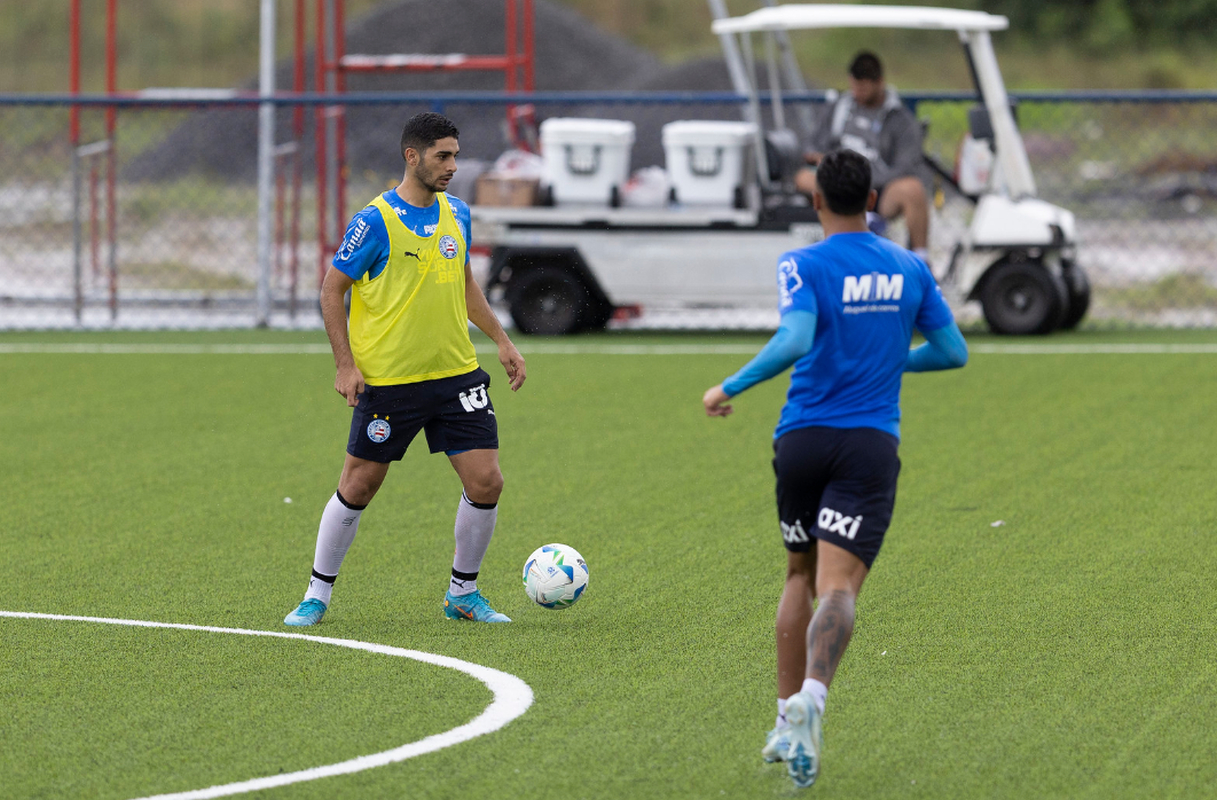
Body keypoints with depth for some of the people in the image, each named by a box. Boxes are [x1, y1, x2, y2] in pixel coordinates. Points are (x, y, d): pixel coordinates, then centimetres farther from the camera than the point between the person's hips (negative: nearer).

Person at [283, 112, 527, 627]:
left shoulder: (456, 215, 7)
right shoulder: (375, 222, -11)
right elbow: (332, 289, -6)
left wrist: (501, 341, 16)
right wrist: (345, 363, -12)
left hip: (456, 373, 5)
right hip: (388, 381, -5)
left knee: (485, 482, -3)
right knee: (357, 488, 1)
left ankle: (463, 593, 14)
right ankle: (317, 594, 16)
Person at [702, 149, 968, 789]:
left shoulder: (804, 267, -5)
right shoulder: (909, 268, 7)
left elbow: (794, 341, -21)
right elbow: (953, 352, 12)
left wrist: (730, 388, -11)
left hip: (801, 440, 0)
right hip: (871, 445, 0)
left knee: (801, 574, 20)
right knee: (838, 586, -12)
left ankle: (786, 722, 20)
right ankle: (810, 700, -38)